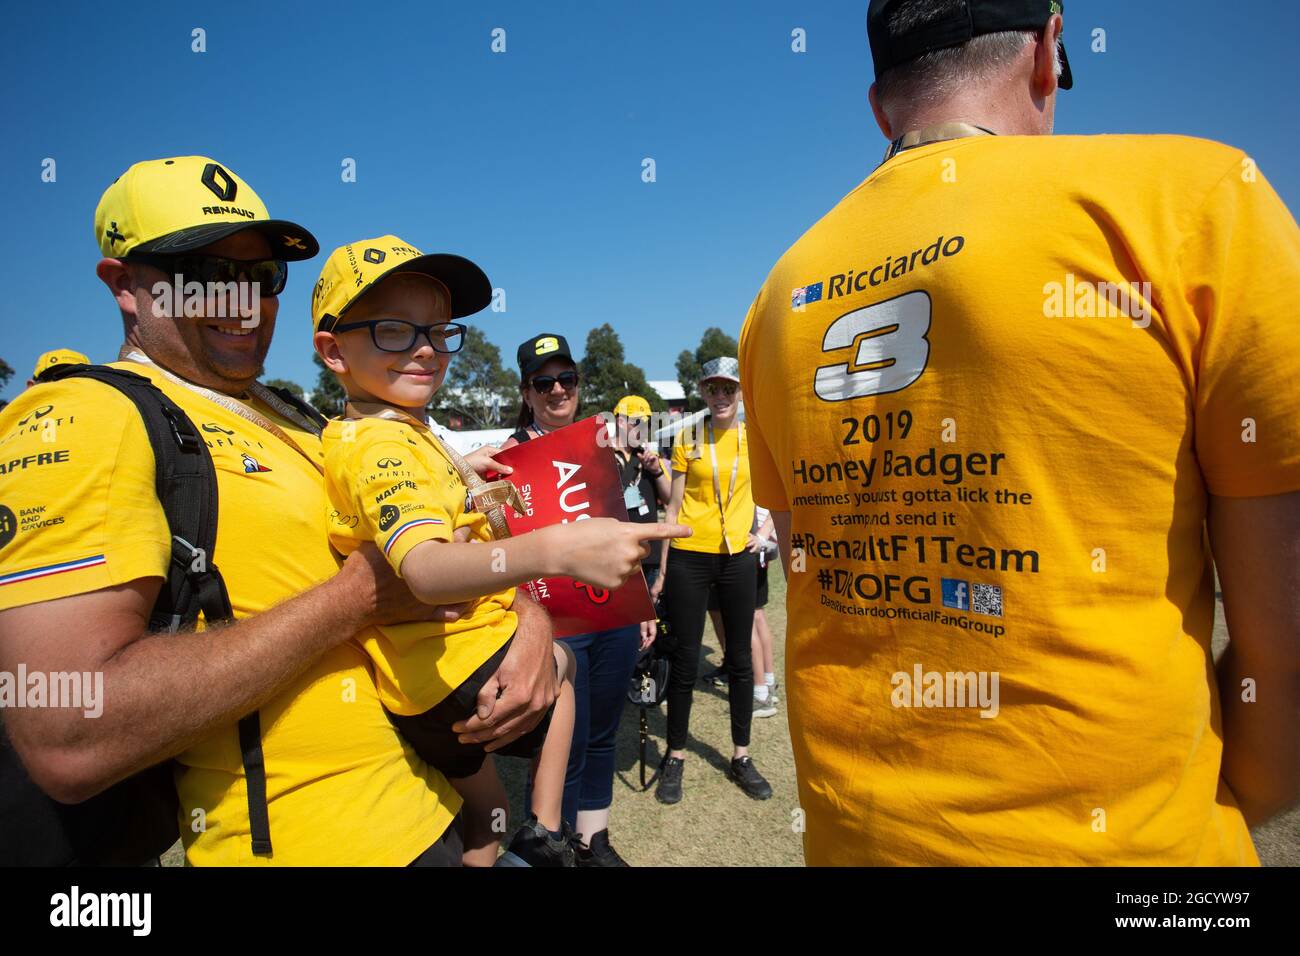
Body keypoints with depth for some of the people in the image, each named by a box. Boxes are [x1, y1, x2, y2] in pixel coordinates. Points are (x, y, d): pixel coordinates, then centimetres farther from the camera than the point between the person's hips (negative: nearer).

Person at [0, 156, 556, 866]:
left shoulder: (295, 426, 10)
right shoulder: (82, 421, -13)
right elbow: (68, 741, -24)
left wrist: (529, 619, -8)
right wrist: (353, 596, -19)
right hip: (316, 840, -7)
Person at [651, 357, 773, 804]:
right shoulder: (687, 439, 0)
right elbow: (674, 507, 1)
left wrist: (762, 530, 1)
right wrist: (662, 569, -1)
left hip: (738, 557, 2)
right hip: (689, 557, -1)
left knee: (739, 660, 11)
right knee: (685, 661, 5)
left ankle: (741, 756, 26)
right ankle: (675, 756, 22)